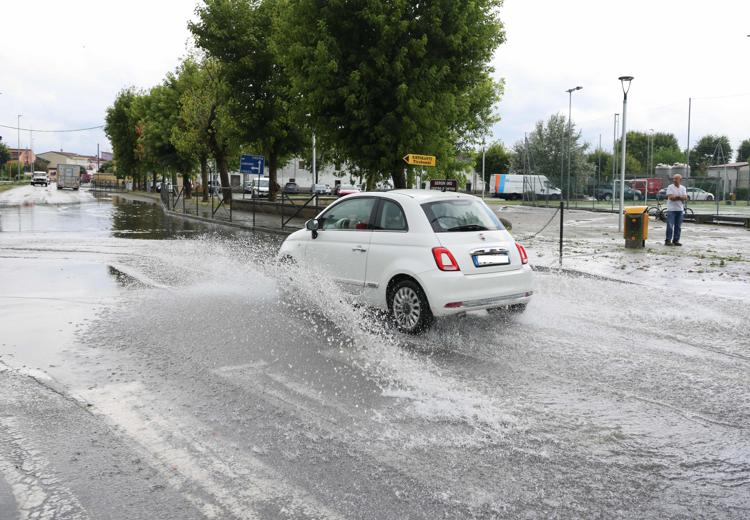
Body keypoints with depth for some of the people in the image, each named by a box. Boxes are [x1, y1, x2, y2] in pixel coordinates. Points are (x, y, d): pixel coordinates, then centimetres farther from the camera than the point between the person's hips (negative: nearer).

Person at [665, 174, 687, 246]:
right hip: (671, 209, -5)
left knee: (678, 227, 6)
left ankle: (676, 240, 13)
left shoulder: (683, 188, 11)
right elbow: (671, 197, -14)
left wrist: (676, 197, -16)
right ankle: (668, 240, -5)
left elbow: (685, 198, -2)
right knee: (670, 226, -8)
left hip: (680, 209, 5)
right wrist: (680, 198, -8)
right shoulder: (670, 187, -2)